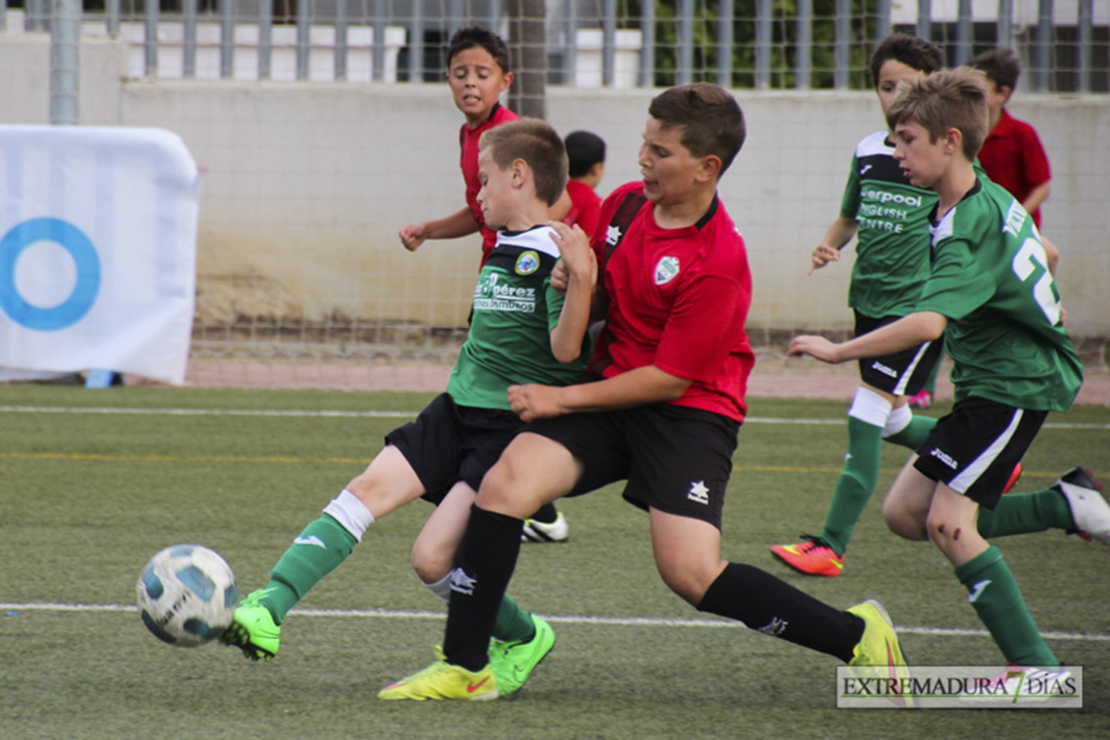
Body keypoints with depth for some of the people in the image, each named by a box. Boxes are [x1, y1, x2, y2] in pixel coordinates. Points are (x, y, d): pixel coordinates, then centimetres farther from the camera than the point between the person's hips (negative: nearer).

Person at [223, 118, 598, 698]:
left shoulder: (557, 256, -11)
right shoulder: (502, 252, 17)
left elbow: (565, 349, -23)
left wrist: (582, 280, -34)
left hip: (517, 429, -8)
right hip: (458, 411, 8)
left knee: (433, 557, -15)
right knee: (368, 490, -12)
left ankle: (522, 639, 9)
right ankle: (267, 612, -20)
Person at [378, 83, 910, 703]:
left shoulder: (718, 263, -20)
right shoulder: (627, 204, 3)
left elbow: (670, 378, -17)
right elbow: (596, 297, 23)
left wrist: (562, 399, -12)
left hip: (690, 412, -7)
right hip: (612, 390, 7)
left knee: (692, 572, -19)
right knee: (505, 483, -16)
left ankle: (859, 638, -1)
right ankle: (466, 668, -10)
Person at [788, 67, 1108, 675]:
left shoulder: (969, 227, -24)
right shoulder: (992, 199, 7)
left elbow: (929, 322, -37)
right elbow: (1039, 256, 26)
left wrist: (838, 351, -33)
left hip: (1015, 385, -10)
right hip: (991, 380, 10)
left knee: (948, 522, -16)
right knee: (903, 513, 5)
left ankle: (1035, 665, -12)